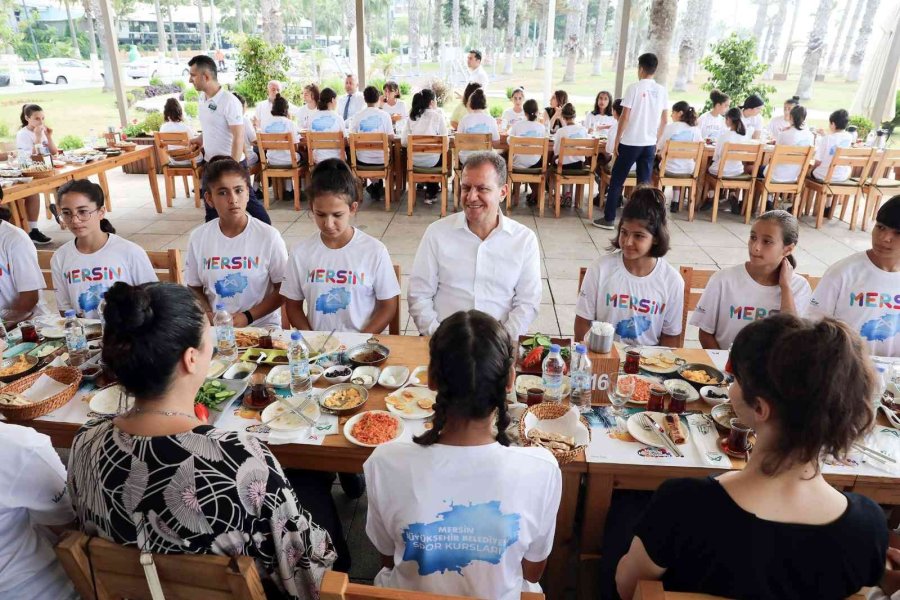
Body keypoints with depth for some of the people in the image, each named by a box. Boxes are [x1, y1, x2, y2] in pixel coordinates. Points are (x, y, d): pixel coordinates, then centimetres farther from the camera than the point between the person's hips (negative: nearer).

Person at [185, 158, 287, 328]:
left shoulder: (269, 236, -9)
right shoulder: (198, 238, 0)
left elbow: (283, 290, -4)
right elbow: (195, 288, 10)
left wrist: (248, 317, -13)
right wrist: (208, 314, -8)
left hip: (261, 324, -2)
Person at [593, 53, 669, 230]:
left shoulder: (634, 88, -9)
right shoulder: (662, 91, 6)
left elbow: (625, 117, -11)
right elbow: (664, 120, 9)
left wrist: (616, 141, -4)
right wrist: (656, 141, 19)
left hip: (630, 142, -5)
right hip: (650, 144, 5)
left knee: (616, 180, 5)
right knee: (644, 183, 9)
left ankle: (609, 219, 7)